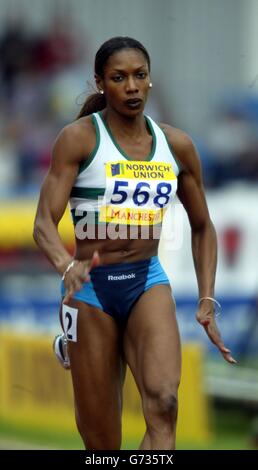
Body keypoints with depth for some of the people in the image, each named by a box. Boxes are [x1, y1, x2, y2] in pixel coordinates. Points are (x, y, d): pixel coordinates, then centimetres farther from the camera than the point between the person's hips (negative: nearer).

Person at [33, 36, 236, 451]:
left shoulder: (177, 145, 4)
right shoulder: (79, 138, -8)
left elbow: (202, 227, 16)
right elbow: (44, 222, -14)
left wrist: (207, 302, 6)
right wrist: (67, 266, -36)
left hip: (149, 282, 2)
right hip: (91, 288, -2)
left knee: (164, 402, -25)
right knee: (102, 444, 3)